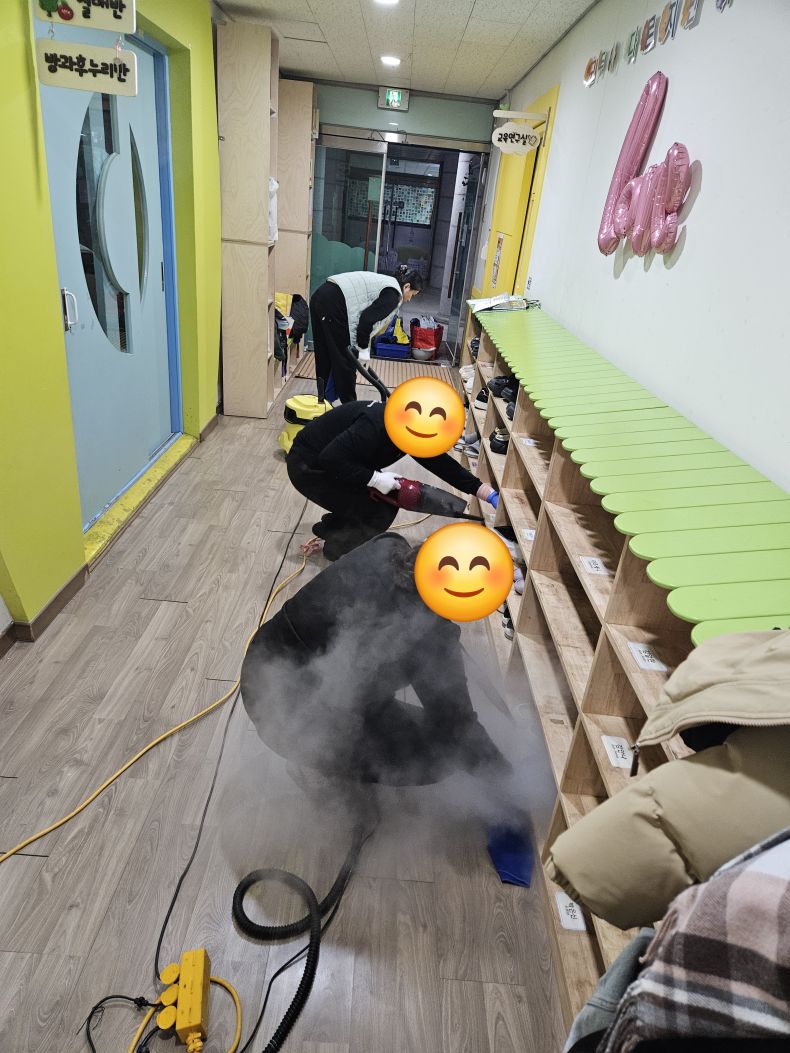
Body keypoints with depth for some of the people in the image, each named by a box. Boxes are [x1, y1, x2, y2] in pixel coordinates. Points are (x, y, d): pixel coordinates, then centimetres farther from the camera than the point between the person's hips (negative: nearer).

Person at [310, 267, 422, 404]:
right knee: (345, 358, 5)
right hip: (333, 303, -9)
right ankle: (349, 405, 17)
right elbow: (367, 319, -14)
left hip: (320, 296, 9)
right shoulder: (393, 294, -2)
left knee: (325, 357, 18)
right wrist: (363, 348, -3)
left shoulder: (384, 283, 26)